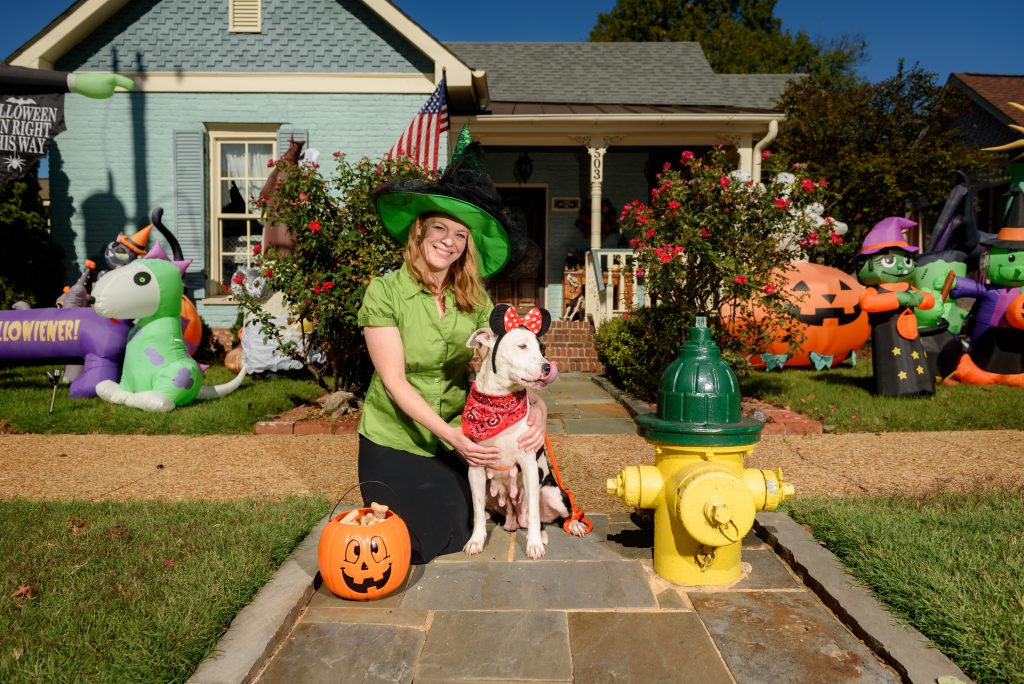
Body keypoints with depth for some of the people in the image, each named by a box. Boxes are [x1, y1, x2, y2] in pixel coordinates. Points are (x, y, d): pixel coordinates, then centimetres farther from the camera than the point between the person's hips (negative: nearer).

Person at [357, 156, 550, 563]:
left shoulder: (474, 299, -5)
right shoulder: (384, 292, -17)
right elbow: (394, 380, -20)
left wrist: (537, 404, -26)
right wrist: (448, 434, -26)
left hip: (455, 440, 3)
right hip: (394, 441, -3)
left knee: (452, 542, 12)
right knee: (408, 549, 7)